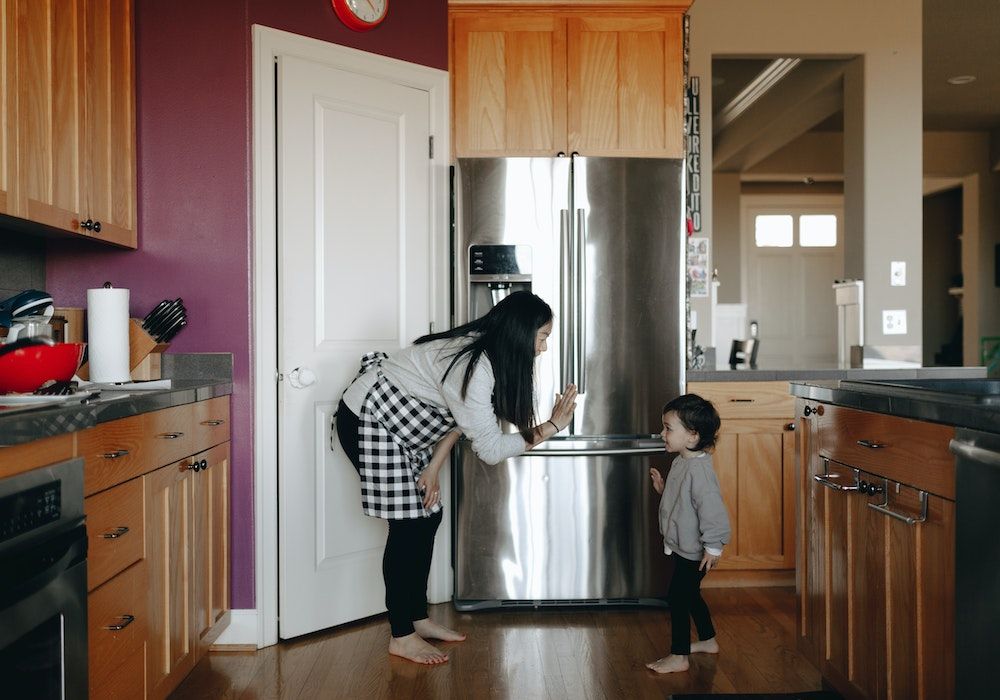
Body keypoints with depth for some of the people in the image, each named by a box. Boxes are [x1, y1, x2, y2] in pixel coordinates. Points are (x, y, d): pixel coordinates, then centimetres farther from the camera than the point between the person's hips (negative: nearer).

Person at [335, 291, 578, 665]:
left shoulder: (483, 350, -3)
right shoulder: (473, 367, -31)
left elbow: (458, 416, 4)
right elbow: (490, 449, -27)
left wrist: (433, 469, -3)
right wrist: (550, 427, -21)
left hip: (397, 422, 9)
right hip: (369, 420, -9)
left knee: (427, 516, 10)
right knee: (408, 523, -5)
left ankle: (417, 618, 23)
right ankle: (401, 636, 8)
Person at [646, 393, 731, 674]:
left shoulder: (698, 469, -26)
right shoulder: (680, 462, 5)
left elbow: (712, 508, -27)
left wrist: (713, 547, -24)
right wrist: (663, 487, 5)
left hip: (692, 550, -10)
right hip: (682, 546, 10)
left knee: (677, 597, -2)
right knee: (690, 594, 22)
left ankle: (679, 656, 9)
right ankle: (708, 640, 39)